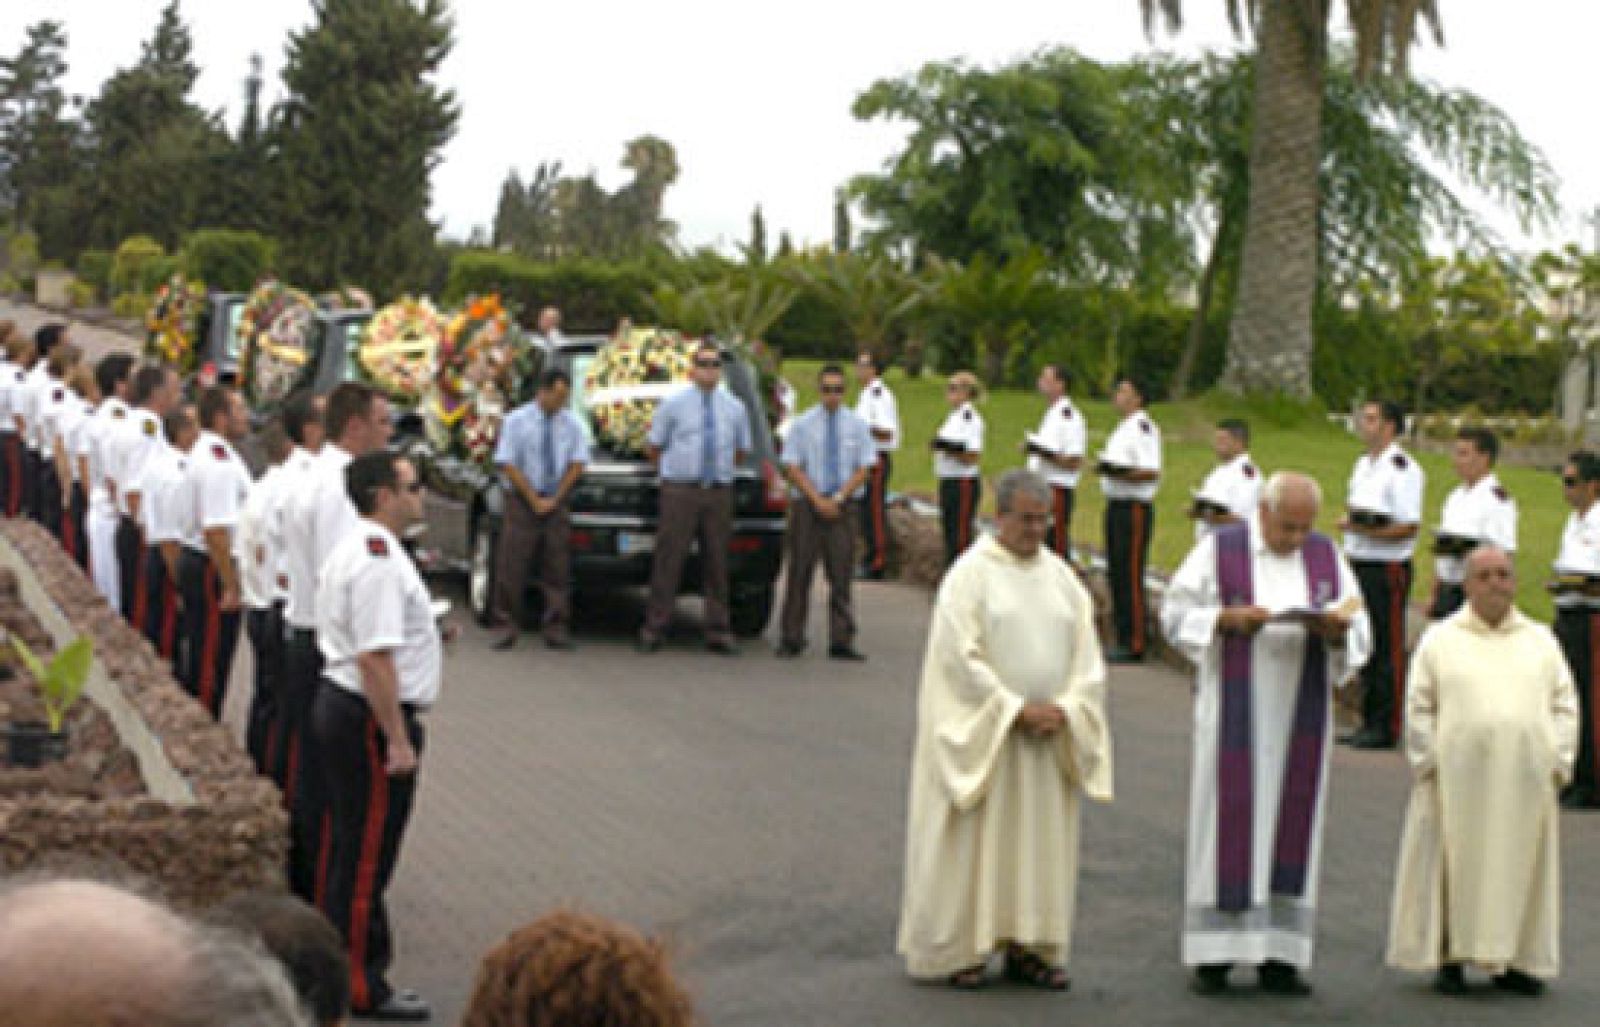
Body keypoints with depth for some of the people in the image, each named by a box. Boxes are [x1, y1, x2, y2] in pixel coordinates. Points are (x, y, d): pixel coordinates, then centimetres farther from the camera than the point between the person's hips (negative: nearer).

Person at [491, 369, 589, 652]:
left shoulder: (571, 423, 4)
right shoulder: (517, 421, -4)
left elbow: (577, 464, 4)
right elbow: (508, 465, -6)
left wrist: (554, 499, -5)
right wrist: (535, 500, -10)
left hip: (557, 503, 2)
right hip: (522, 501, -2)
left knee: (557, 569, 1)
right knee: (512, 566, -4)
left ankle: (556, 629, 6)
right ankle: (509, 627, 4)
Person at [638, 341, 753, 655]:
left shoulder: (735, 408, 14)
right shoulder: (673, 404, 5)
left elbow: (741, 451, 25)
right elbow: (654, 447, 13)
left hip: (719, 491, 3)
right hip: (680, 490, -3)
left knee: (717, 562, 4)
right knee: (669, 559, -7)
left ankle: (718, 632, 9)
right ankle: (653, 629, -3)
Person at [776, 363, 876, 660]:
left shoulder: (856, 426, 6)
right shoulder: (802, 424, 2)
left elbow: (864, 468, 4)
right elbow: (792, 468, -1)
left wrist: (838, 499, -8)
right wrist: (818, 500, -11)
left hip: (843, 506, 1)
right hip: (806, 505, -1)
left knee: (841, 576, -1)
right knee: (800, 574, 0)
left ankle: (842, 641, 1)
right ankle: (791, 639, 7)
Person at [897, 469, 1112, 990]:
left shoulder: (1061, 575, 10)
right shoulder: (971, 572, -6)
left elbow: (1087, 655, 8)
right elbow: (961, 656, -13)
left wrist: (1065, 708, -9)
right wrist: (1015, 710, -17)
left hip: (1051, 731, 5)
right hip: (982, 730, -5)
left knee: (1042, 839, 7)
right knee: (974, 838, 0)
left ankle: (1028, 946, 14)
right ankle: (958, 948, 7)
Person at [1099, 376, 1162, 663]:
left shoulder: (1143, 427, -13)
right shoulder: (1123, 427, 18)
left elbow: (1151, 472, -21)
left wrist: (1121, 474, -26)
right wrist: (1105, 467, 9)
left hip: (1134, 507, -11)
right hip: (1116, 506, 11)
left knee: (1130, 576, -9)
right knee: (1116, 575, 14)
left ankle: (1135, 644, -6)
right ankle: (1123, 638, 22)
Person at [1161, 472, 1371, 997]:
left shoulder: (1327, 556, 8)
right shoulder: (1220, 549, -1)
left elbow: (1360, 633, 7)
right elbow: (1176, 613, -1)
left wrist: (1334, 630, -15)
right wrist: (1229, 617, -17)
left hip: (1301, 714, 3)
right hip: (1235, 711, -3)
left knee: (1291, 824, 3)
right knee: (1228, 821, -3)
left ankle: (1279, 954, 8)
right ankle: (1213, 953, 2)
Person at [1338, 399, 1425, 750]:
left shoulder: (1403, 469, -13)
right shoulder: (1362, 465, 16)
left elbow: (1409, 527, -17)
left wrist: (1366, 530, -23)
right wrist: (1347, 521, 5)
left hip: (1387, 568, -9)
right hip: (1358, 567, 9)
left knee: (1387, 650, -3)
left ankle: (1386, 727, 2)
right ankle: (1369, 723, 21)